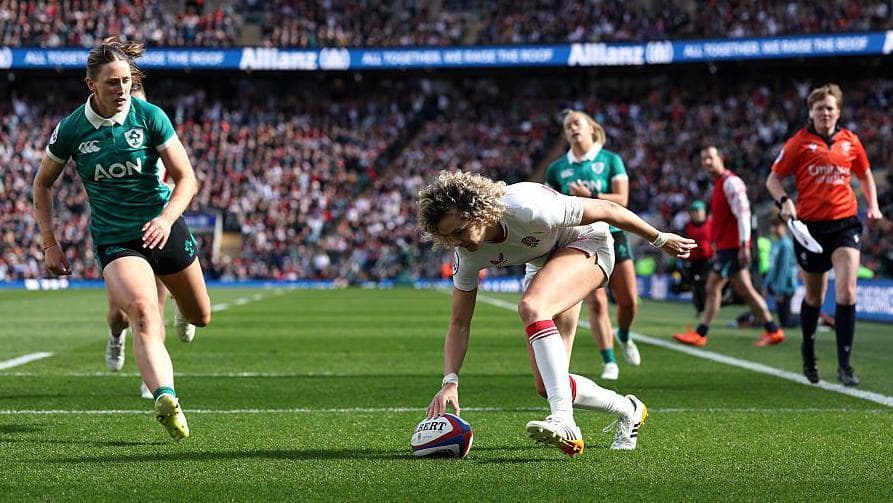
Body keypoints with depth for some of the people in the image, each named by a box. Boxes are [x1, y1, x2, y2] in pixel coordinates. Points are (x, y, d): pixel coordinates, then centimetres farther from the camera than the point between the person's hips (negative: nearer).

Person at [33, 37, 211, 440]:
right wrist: (50, 242, 3)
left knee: (201, 318, 19)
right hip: (114, 239, -2)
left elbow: (186, 177, -7)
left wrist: (166, 218, -25)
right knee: (144, 314, -30)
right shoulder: (71, 130, -7)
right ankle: (165, 398, -47)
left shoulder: (150, 116, -9)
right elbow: (43, 183, 9)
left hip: (163, 229, 2)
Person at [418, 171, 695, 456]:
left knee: (531, 308, -37)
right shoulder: (467, 254, -18)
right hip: (543, 264, 7)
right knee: (546, 386, -5)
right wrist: (450, 381, -23)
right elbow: (459, 324, -9)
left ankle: (564, 421, -44)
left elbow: (605, 210, -23)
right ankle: (628, 411, 20)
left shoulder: (527, 208, -36)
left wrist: (659, 239, -11)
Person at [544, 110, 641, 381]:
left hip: (612, 235, 0)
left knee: (628, 300, -1)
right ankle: (609, 362, -4)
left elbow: (621, 199, -8)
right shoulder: (556, 169, 7)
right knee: (596, 303, -11)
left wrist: (589, 196, -18)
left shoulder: (611, 160, 2)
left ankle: (624, 336, 31)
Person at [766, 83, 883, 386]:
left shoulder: (850, 141, 8)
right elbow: (774, 179, 5)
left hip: (845, 223, 1)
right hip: (810, 225, -1)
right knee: (814, 296, 10)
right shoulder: (798, 143, 0)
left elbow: (865, 176, 23)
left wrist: (872, 205, 7)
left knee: (846, 291, -15)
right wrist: (784, 202, -14)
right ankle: (808, 350, 36)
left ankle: (844, 364, -10)